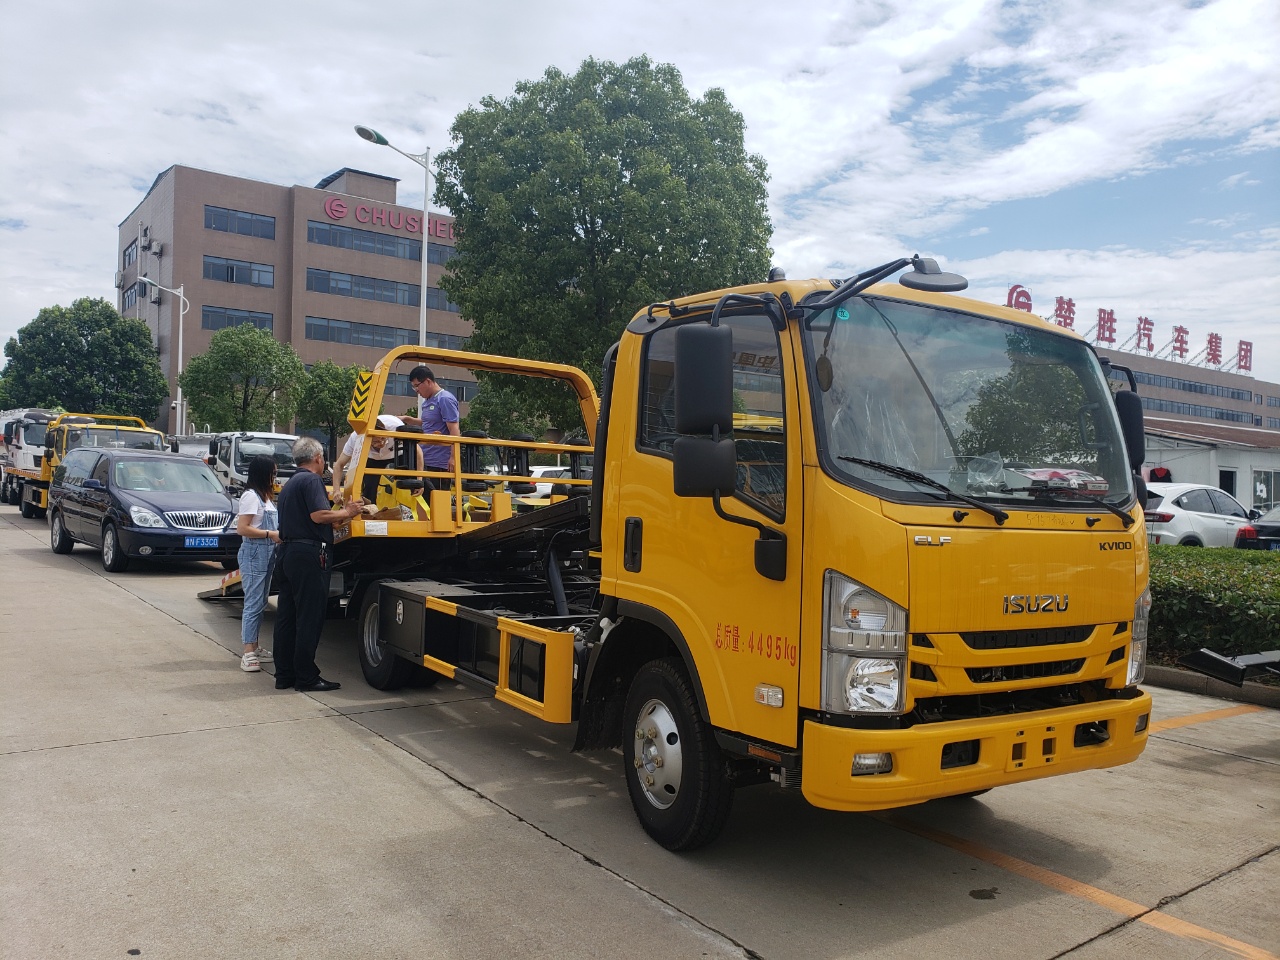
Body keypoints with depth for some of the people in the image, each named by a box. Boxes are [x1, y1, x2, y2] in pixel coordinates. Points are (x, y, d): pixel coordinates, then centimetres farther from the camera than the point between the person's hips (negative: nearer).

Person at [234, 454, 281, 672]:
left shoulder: (266, 496, 16)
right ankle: (248, 653, -6)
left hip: (267, 554, 9)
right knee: (253, 604, -9)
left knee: (260, 603, 14)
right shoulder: (251, 496, -11)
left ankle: (254, 648, 22)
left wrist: (280, 532, 4)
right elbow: (242, 528, -17)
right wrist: (271, 534, -18)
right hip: (254, 554, -9)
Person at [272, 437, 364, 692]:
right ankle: (306, 678, -1)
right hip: (309, 554, -10)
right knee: (309, 619, -5)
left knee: (286, 617, 11)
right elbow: (319, 515, -22)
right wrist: (347, 512, -8)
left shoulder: (289, 484, 22)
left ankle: (285, 675, 16)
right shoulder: (311, 480, -10)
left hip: (287, 553, 10)